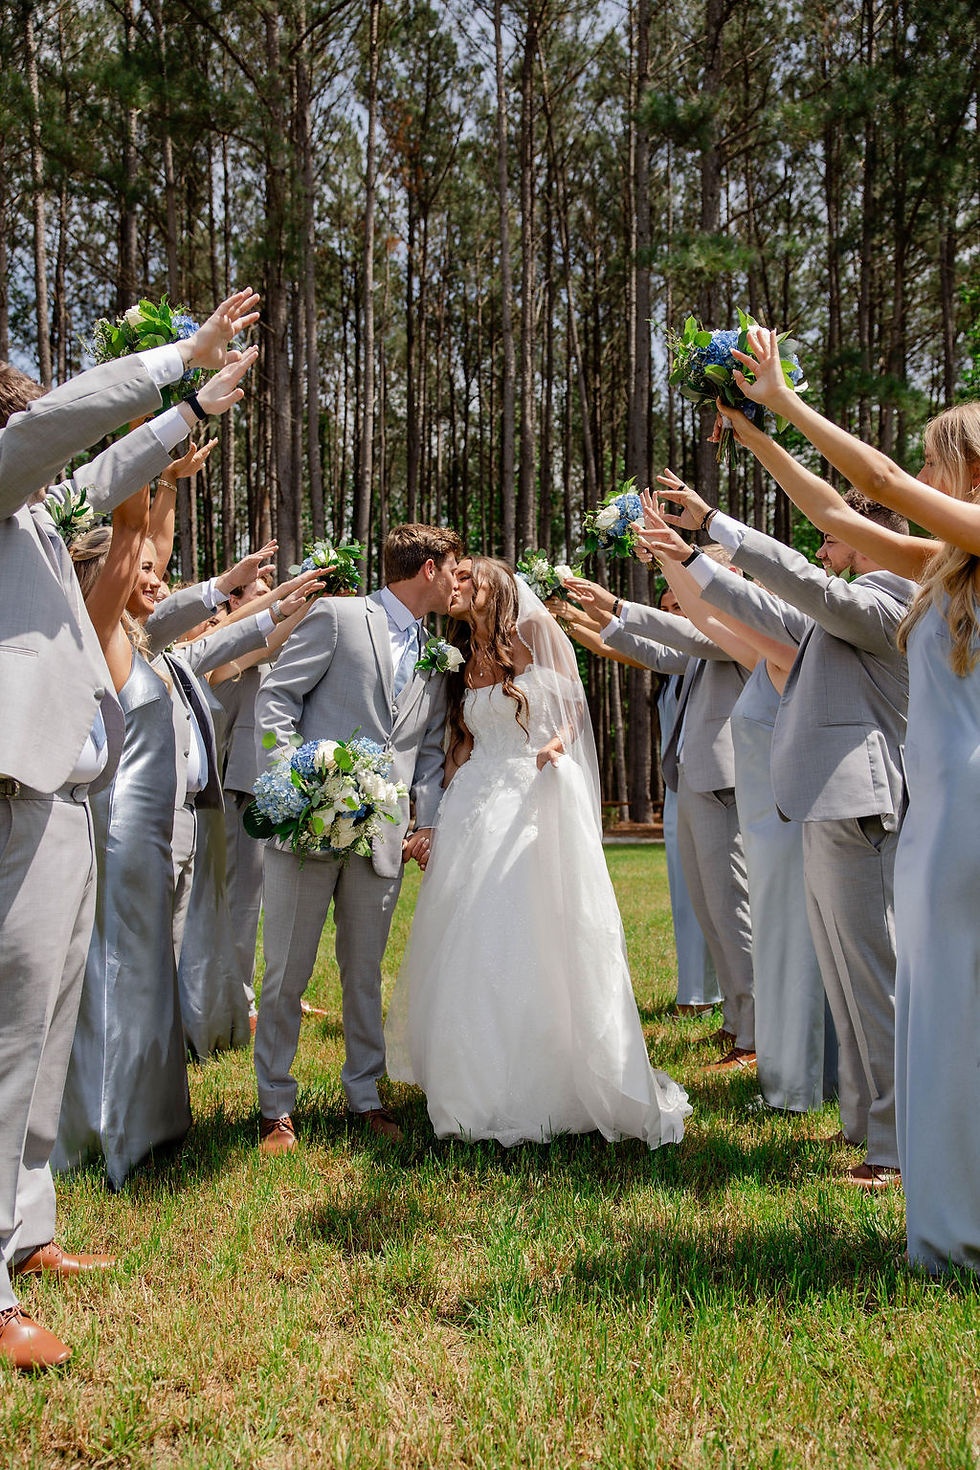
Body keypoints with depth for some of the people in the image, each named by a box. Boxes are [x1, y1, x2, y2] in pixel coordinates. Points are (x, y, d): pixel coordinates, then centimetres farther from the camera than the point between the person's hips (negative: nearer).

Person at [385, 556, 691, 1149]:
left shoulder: (536, 632, 1)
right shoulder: (462, 661, 15)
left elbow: (574, 704, 4)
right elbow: (461, 745, 16)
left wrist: (558, 742, -17)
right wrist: (437, 824, 12)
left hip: (538, 803, -5)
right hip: (475, 807, 5)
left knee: (542, 940, -4)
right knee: (471, 949, 3)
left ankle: (551, 1090, 10)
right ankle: (483, 1092, 16)